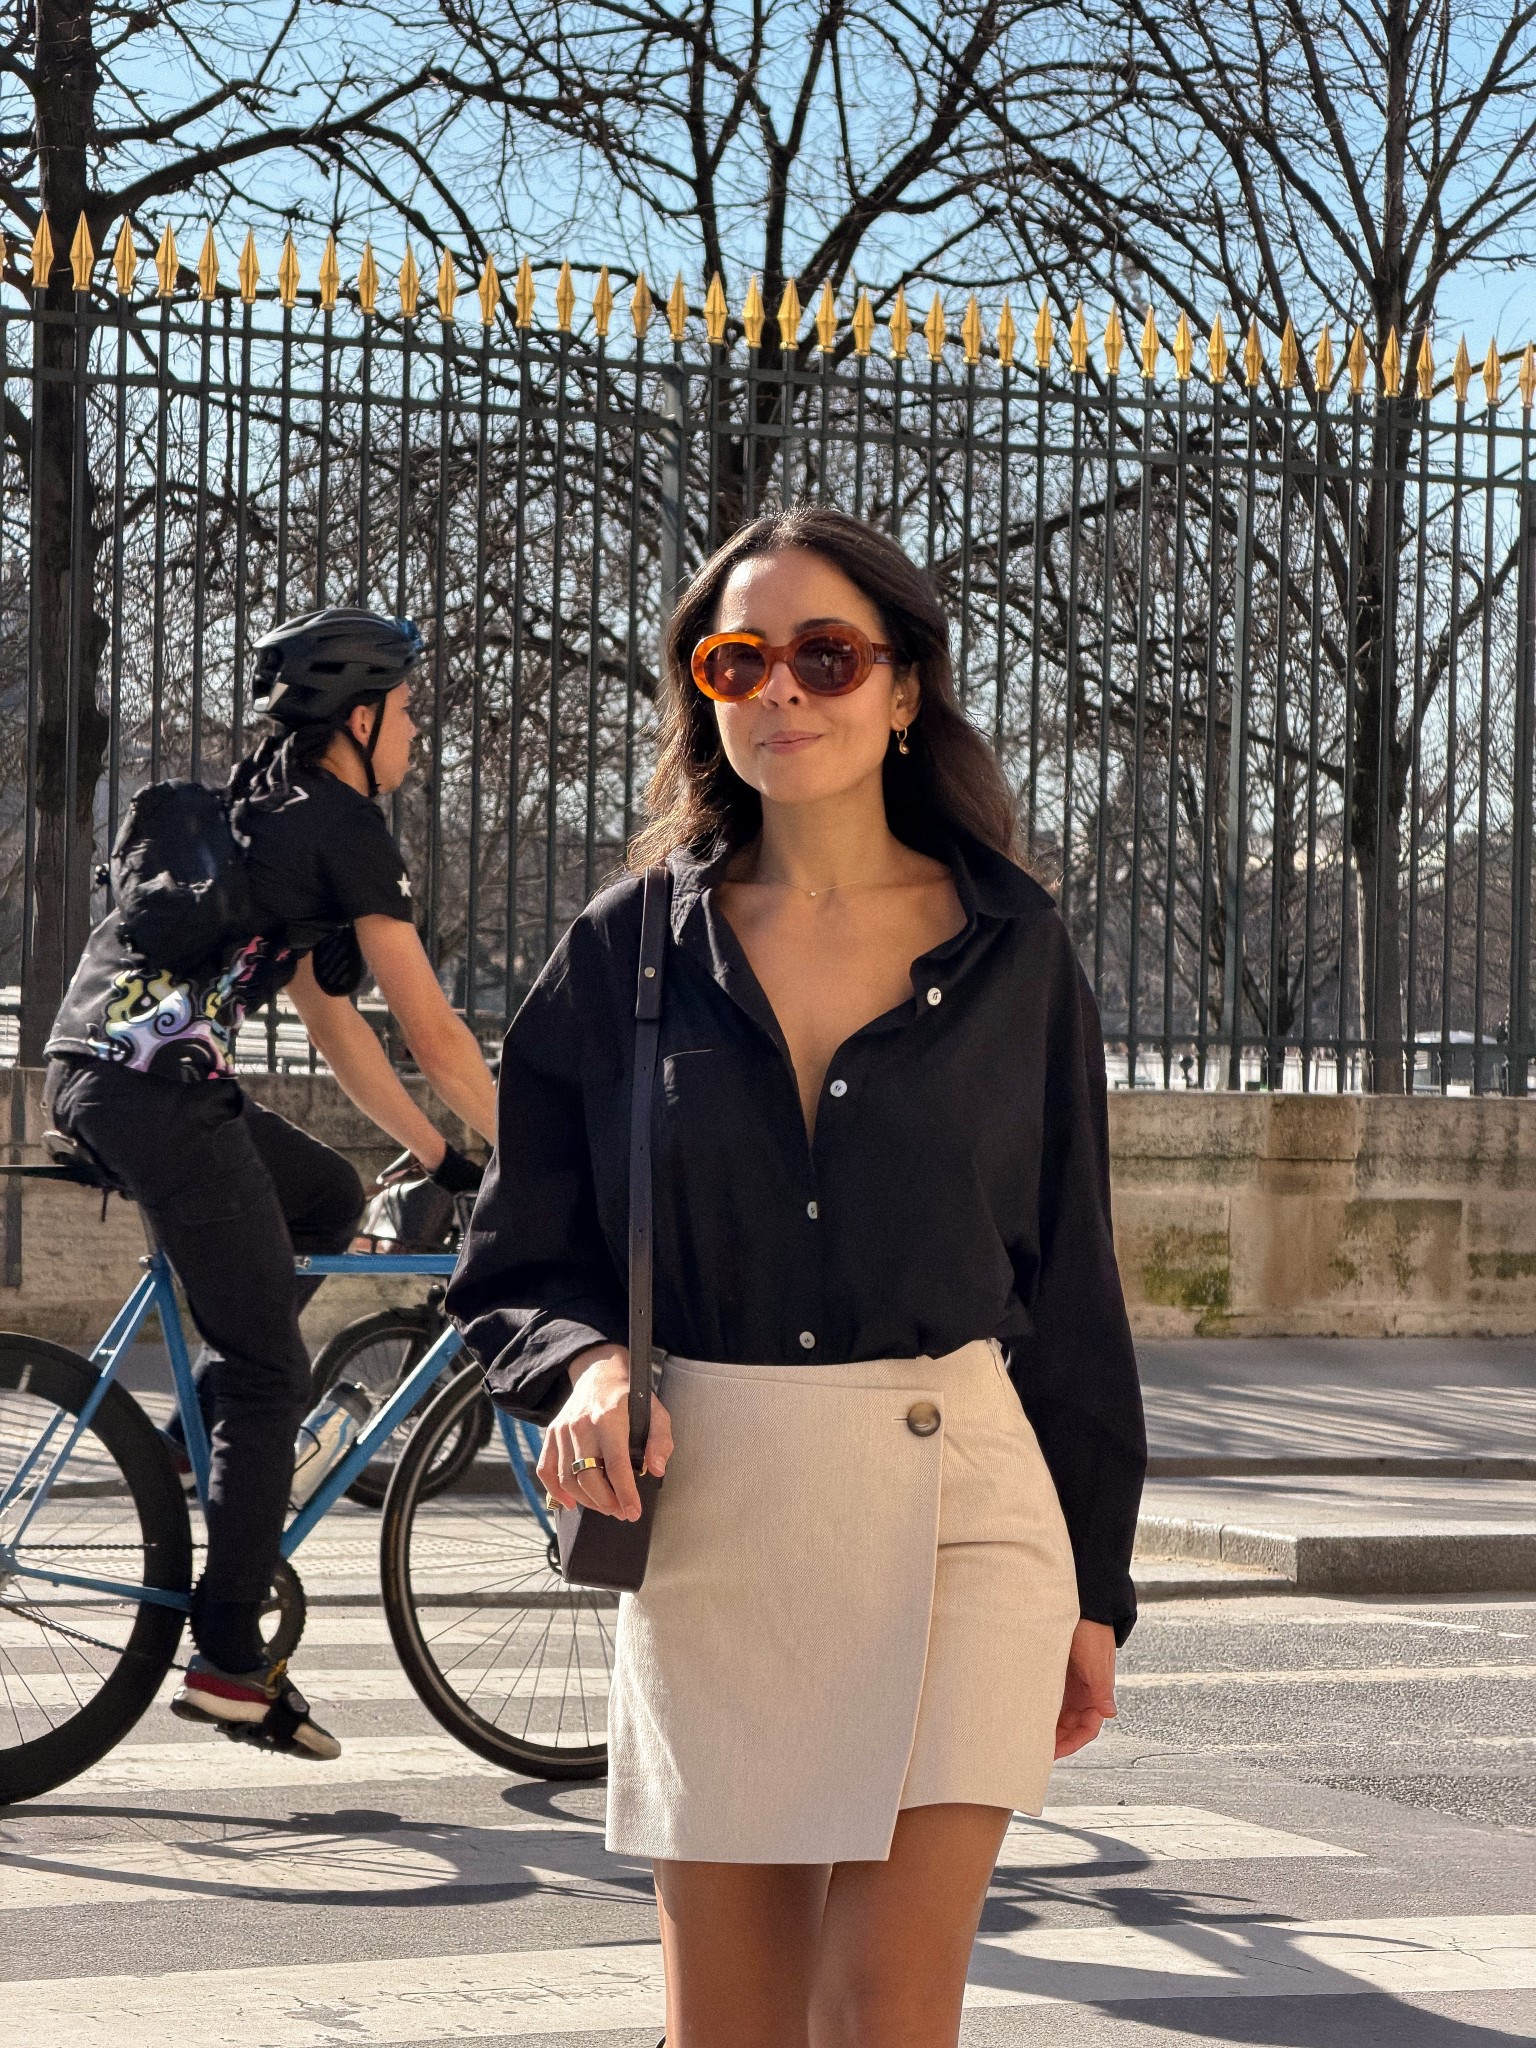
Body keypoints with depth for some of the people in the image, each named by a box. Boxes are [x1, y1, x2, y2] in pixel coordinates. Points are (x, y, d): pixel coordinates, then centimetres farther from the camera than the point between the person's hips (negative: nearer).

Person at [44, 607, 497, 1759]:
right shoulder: (342, 825, -2)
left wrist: (443, 1158, 29)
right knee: (274, 1377, -3)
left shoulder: (268, 814, 26)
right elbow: (433, 1033, -4)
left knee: (331, 1200, 25)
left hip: (91, 1076, 9)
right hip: (158, 1083, -9)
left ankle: (205, 1423, 16)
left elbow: (335, 1027, 28)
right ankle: (231, 1664, -1)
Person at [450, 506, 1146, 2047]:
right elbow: (512, 1265, 8)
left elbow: (1069, 1278, 9)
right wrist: (586, 1362, -14)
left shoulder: (1011, 953, 5)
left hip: (952, 1512, -1)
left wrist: (1095, 1577, 8)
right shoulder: (626, 952, 5)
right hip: (705, 1516, 1)